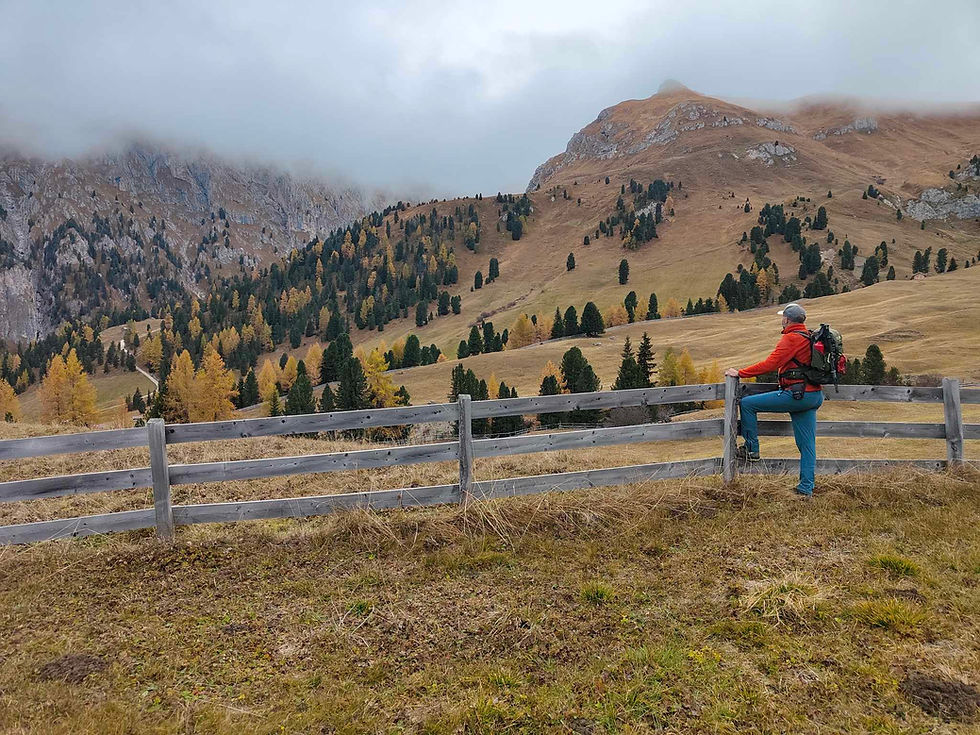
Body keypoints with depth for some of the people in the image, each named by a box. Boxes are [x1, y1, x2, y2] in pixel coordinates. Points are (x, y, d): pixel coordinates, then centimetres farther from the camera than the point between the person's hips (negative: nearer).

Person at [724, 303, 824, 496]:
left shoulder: (791, 338, -11)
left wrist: (740, 373, -14)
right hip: (814, 396, 10)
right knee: (807, 444, 9)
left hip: (796, 394, -10)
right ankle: (806, 488, 12)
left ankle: (751, 449, 3)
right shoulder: (810, 337, 17)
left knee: (747, 403, -2)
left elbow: (771, 363, -19)